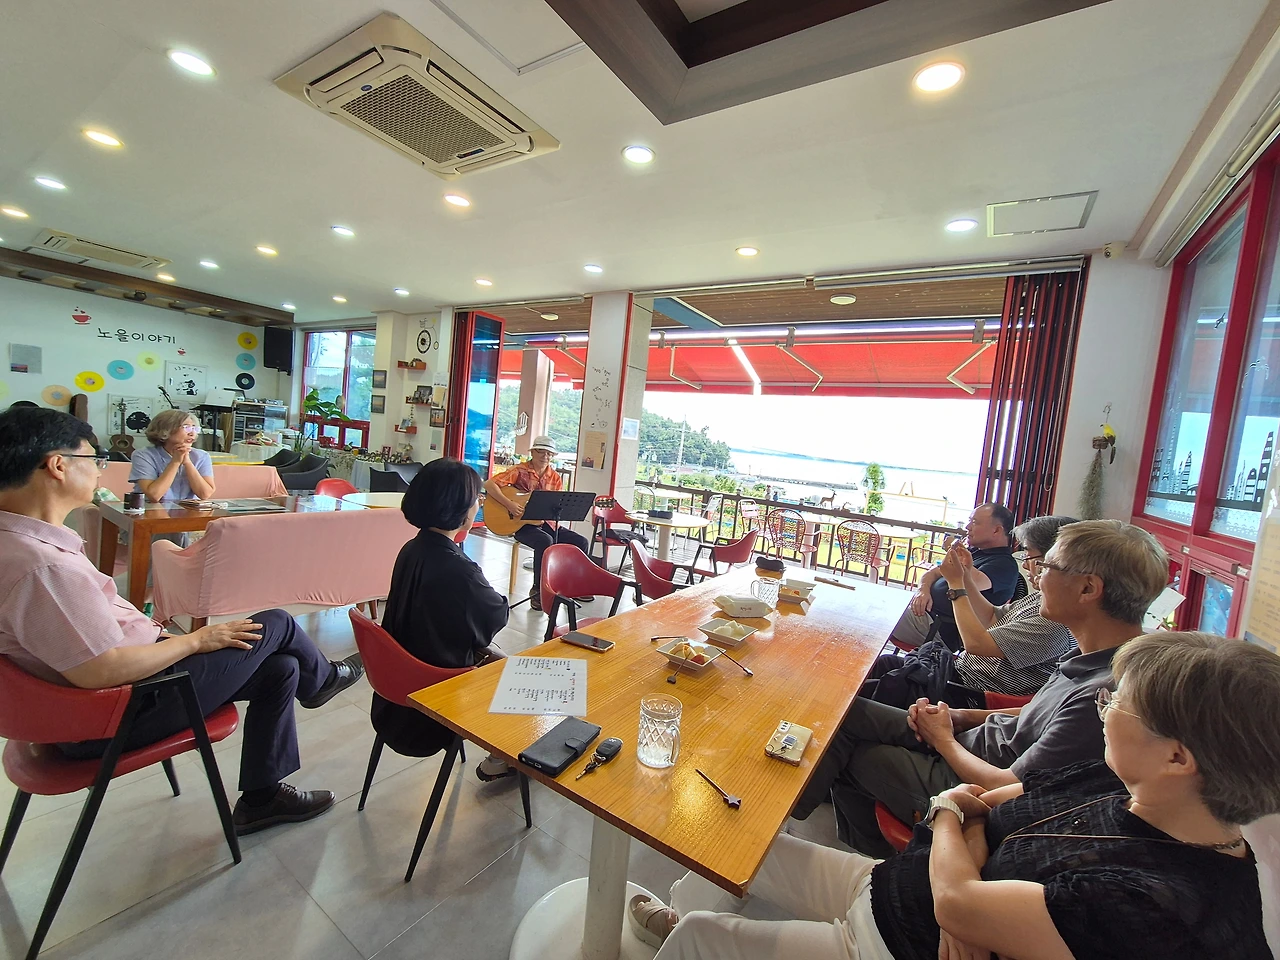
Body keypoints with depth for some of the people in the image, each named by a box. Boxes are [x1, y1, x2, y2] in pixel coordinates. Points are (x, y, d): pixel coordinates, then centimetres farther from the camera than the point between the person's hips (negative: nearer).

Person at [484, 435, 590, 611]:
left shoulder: (555, 477, 8)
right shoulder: (520, 471, -7)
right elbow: (489, 484, -16)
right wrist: (509, 504, -25)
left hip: (546, 522, 6)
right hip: (523, 523, -6)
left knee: (580, 541, -7)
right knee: (545, 541, -35)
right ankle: (538, 590, -18)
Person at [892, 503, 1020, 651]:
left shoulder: (1004, 564, -10)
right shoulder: (974, 552, 19)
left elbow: (971, 583, -30)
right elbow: (934, 572, 18)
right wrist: (924, 589, -6)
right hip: (923, 611, 9)